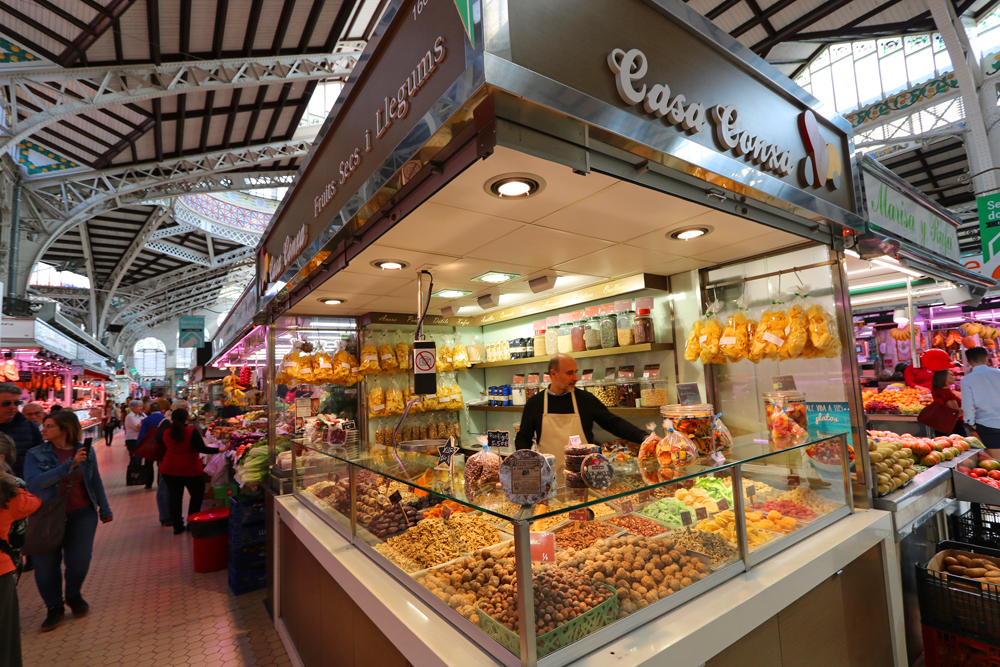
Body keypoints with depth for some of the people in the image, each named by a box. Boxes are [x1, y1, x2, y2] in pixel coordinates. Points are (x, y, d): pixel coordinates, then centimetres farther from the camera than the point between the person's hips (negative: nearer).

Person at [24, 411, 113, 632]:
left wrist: (104, 508, 10)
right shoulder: (36, 455, -4)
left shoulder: (86, 451, -1)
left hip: (82, 515, 0)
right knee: (46, 564, 5)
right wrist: (69, 465, -28)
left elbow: (95, 481, 7)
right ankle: (54, 607, 28)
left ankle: (74, 596, 29)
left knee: (79, 560, -2)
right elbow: (34, 482, -19)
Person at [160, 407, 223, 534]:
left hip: (169, 470, 5)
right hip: (190, 470, -5)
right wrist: (221, 449, -18)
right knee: (197, 495, 13)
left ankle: (177, 526, 16)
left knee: (174, 497, 12)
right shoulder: (192, 431, -16)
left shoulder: (166, 432, -1)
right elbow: (202, 448, -21)